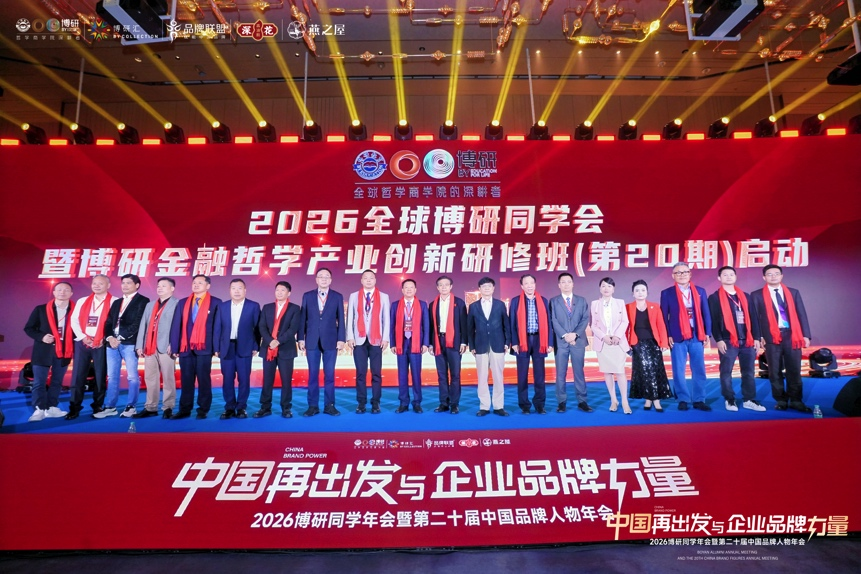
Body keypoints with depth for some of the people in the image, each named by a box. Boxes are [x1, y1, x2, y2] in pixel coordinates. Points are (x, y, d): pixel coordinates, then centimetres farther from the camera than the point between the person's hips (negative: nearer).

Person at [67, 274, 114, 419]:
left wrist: (106, 339, -12)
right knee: (78, 375, 2)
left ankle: (97, 407, 13)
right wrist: (83, 337, -5)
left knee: (100, 377, 3)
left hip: (102, 344, -3)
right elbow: (74, 320, 8)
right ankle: (74, 408, 9)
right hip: (82, 342, 4)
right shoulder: (82, 301, 13)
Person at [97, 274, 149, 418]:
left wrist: (120, 338, -13)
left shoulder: (143, 301, 0)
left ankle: (131, 407, 4)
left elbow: (138, 323, -10)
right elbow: (108, 322, 15)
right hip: (112, 342, 6)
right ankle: (110, 407, 14)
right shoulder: (116, 302, 21)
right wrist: (109, 337, -4)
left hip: (129, 343, -6)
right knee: (112, 377, 8)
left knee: (132, 376, -3)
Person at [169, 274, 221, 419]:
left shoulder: (215, 303, 1)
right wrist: (174, 347, 0)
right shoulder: (182, 303, 13)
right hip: (185, 348, 4)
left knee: (204, 380, 2)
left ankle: (203, 410, 10)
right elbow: (176, 326, 8)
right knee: (186, 380, 7)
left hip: (204, 348, -3)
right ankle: (185, 410, 16)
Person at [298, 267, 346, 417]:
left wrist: (341, 339, -5)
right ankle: (313, 406, 12)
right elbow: (302, 319, 6)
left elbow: (341, 320, 2)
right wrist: (301, 338, 0)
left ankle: (329, 405, 11)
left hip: (331, 340, -1)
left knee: (329, 374, 3)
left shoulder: (338, 297, 5)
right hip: (312, 341, 1)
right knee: (313, 374, 5)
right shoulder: (307, 296, 7)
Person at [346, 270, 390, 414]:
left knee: (376, 373, 1)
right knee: (361, 373, 2)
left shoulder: (383, 297, 7)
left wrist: (385, 338, -4)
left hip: (376, 340, 0)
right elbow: (350, 318, 5)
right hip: (359, 340, 1)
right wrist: (350, 337, -3)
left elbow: (386, 319, 3)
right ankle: (361, 403, 10)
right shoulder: (353, 296, 9)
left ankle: (375, 403, 9)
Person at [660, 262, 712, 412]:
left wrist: (707, 333, 1)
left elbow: (706, 313, 8)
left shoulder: (700, 291, 9)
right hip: (677, 337, -2)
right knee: (678, 371, 3)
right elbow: (664, 317, 0)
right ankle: (683, 400, 13)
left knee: (699, 370, 5)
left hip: (697, 336, 2)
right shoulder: (667, 293, 2)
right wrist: (668, 336, -7)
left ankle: (699, 400, 15)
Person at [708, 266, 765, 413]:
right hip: (728, 341, -4)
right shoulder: (714, 297, 2)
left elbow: (752, 318, 13)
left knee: (748, 372, 7)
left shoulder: (745, 296, 16)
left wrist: (756, 338, 6)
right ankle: (729, 400, 11)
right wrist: (718, 340, -12)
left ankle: (749, 400, 16)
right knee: (726, 372, 0)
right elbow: (714, 320, -4)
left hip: (747, 340, 4)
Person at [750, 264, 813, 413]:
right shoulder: (757, 295, 3)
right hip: (771, 337, -2)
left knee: (794, 371, 4)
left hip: (792, 335, 2)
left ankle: (796, 401, 14)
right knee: (775, 372, 4)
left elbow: (801, 315, 9)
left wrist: (806, 335, 2)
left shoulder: (793, 292, 12)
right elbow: (755, 317, 1)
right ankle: (781, 401, 15)